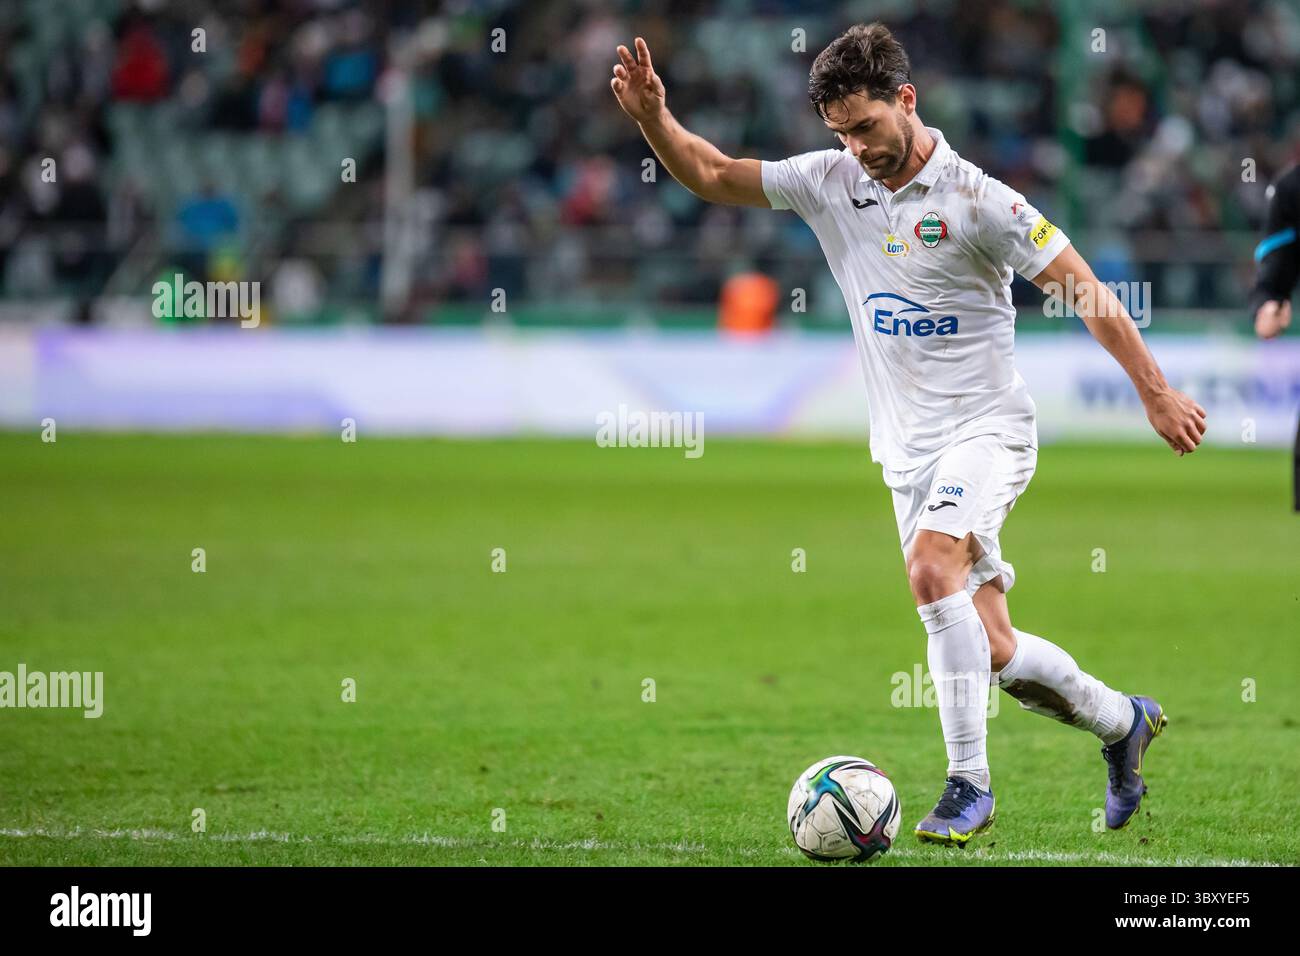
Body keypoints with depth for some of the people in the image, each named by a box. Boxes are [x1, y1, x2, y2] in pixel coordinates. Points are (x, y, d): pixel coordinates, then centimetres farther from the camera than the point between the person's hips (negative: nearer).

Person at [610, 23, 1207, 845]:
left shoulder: (974, 198, -12)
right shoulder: (829, 183, 4)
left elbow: (1085, 291, -8)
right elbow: (711, 175, 9)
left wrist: (1155, 392, -8)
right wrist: (654, 117, -9)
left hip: (986, 429, -6)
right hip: (907, 451, 6)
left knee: (932, 570, -31)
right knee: (992, 652, 6)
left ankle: (969, 785, -27)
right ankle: (1122, 722, 32)